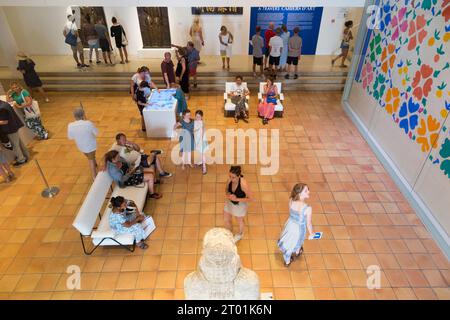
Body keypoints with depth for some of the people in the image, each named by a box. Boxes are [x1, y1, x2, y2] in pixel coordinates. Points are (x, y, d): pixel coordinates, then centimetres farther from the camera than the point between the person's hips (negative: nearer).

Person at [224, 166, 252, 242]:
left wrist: (237, 199, -33)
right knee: (226, 220, 23)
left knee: (240, 221, 26)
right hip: (229, 203, 5)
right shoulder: (230, 179, -22)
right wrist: (227, 194, -24)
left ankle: (240, 234, 60)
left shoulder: (243, 184, -38)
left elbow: (250, 198, -25)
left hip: (240, 205, -4)